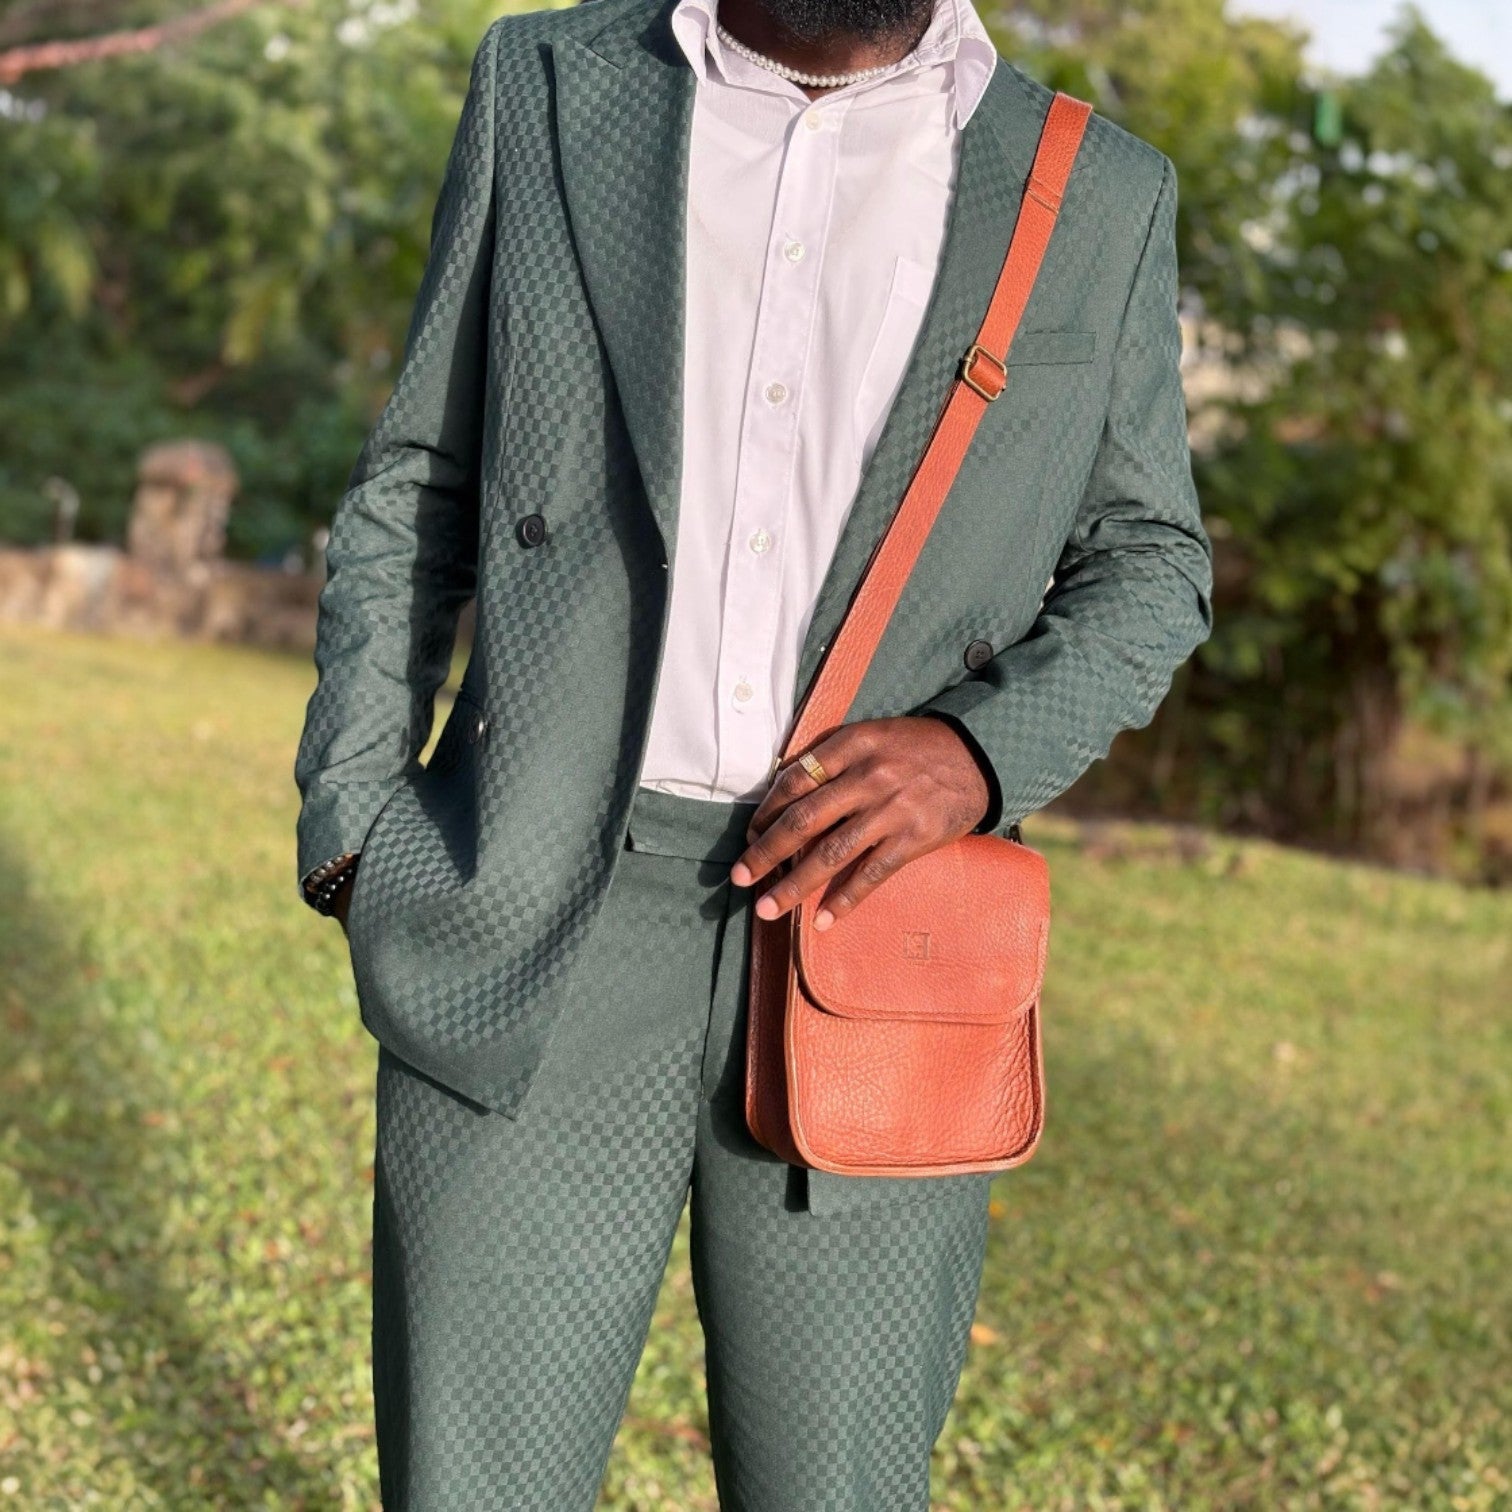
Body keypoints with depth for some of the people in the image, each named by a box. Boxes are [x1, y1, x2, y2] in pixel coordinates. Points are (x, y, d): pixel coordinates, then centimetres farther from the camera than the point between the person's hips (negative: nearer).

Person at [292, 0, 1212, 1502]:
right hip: (532, 927, 0)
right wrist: (350, 812, 4)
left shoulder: (1100, 198, 6)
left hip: (864, 943, 0)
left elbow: (1146, 563, 14)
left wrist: (980, 748, -6)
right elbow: (418, 485, 13)